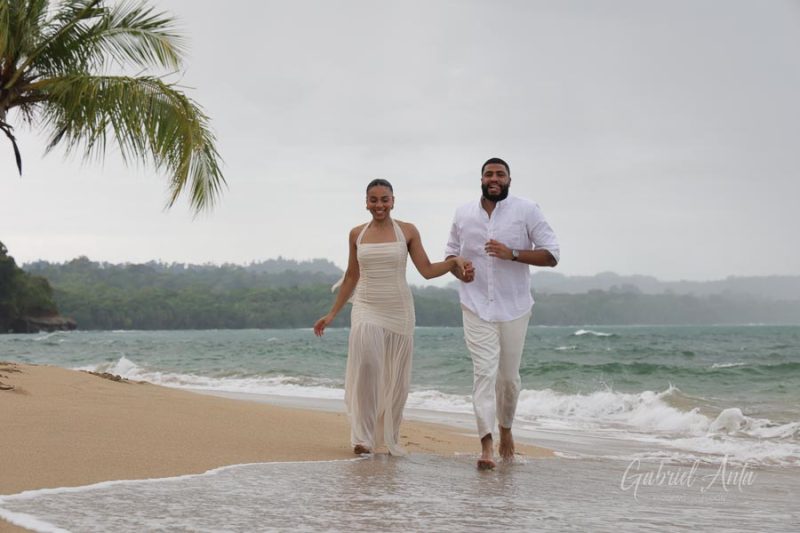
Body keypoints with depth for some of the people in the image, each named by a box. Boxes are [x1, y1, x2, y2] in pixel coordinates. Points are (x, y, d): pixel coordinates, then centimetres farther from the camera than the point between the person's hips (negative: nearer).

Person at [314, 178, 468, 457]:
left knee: (396, 379, 3)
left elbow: (427, 270, 0)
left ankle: (390, 438, 21)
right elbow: (351, 277, 14)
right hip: (366, 309, 0)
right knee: (366, 362, -24)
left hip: (398, 311, 0)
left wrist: (453, 261, -19)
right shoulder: (357, 234, 7)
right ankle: (363, 436, -19)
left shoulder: (407, 231, 2)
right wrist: (332, 314, 14)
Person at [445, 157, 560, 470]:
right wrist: (458, 269, -5)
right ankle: (486, 445, -16)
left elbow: (551, 255, -7)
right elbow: (451, 252, 19)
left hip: (514, 307, 0)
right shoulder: (463, 215, 6)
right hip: (477, 307, 1)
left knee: (509, 375, 9)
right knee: (484, 372, -11)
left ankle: (506, 429, 35)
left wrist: (512, 254, -20)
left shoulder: (527, 211, -3)